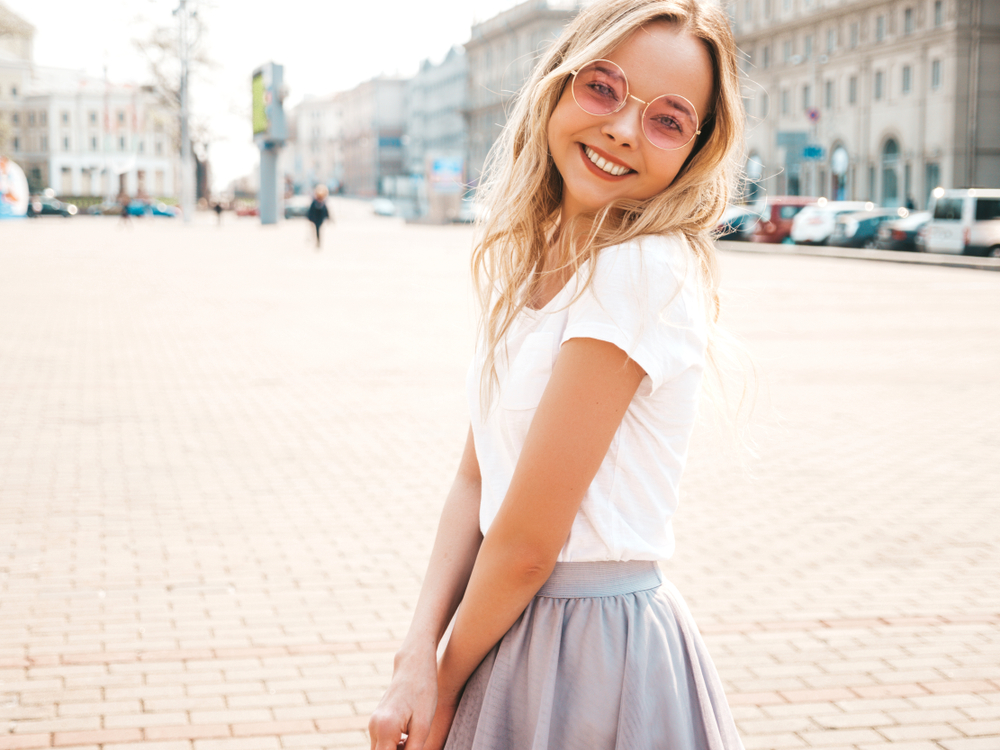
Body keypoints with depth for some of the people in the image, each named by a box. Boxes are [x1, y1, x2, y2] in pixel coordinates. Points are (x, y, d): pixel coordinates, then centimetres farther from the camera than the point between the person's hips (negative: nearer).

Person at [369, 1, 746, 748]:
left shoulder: (645, 272, -22)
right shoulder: (529, 262, 4)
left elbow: (527, 543, -19)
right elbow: (475, 480, 3)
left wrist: (445, 689, -8)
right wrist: (417, 657, -8)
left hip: (598, 651, -7)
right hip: (518, 628, 7)